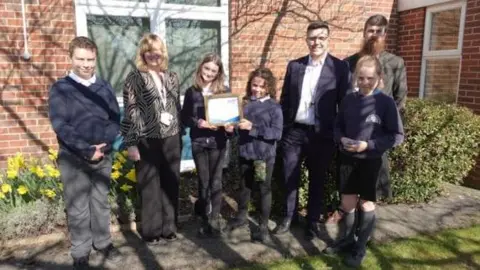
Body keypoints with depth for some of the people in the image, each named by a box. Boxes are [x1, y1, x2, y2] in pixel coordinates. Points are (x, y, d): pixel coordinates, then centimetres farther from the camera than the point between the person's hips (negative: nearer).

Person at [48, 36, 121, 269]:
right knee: (78, 207, 3)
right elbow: (60, 125, -11)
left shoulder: (104, 88, 7)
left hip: (103, 155, 3)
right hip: (73, 157, -3)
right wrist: (86, 150, -18)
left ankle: (103, 243, 29)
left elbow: (116, 119, 4)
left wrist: (103, 144, -12)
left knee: (101, 202, 14)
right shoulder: (60, 88, -3)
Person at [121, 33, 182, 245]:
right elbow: (130, 112, -8)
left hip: (171, 138, 4)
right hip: (147, 140, -4)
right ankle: (151, 232, 21)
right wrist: (131, 143, -12)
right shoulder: (135, 77, -4)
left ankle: (169, 228, 25)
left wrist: (181, 135, 12)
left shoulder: (171, 77, 11)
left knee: (170, 185, 10)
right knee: (150, 188, 6)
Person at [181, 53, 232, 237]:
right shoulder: (192, 92, 2)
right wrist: (198, 122, -16)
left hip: (218, 141, 0)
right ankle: (205, 219, 24)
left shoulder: (224, 91, 2)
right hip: (198, 142, 1)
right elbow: (184, 117, 2)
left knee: (215, 182, 3)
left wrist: (230, 126, -17)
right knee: (203, 182, 9)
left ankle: (214, 219, 13)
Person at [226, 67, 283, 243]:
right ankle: (241, 216, 41)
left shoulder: (274, 107, -9)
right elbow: (238, 125, 11)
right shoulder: (244, 103, 1)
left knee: (264, 189, 11)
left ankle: (263, 226, 25)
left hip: (265, 156, -3)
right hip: (245, 153, 4)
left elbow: (277, 133, -17)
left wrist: (253, 128, -23)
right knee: (244, 186, 20)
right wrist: (234, 127, -12)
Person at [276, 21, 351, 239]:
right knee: (290, 178, 12)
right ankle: (288, 217, 31)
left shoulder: (340, 67, -4)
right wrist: (280, 127, 6)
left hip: (322, 134, -2)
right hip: (293, 132, 3)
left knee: (317, 180, 12)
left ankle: (313, 220, 30)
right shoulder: (294, 65, 5)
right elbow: (285, 99, 9)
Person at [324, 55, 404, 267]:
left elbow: (397, 136, -9)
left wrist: (368, 145, -19)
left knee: (366, 204, 10)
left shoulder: (386, 102, -11)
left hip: (371, 160, -3)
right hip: (347, 158, 3)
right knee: (347, 202, 13)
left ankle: (360, 248, 26)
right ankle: (348, 239, 35)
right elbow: (338, 126, 11)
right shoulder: (348, 100, 0)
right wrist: (341, 140, -10)